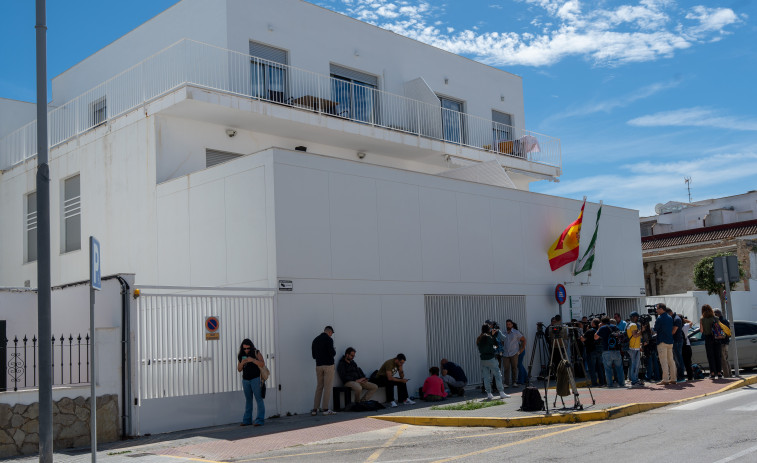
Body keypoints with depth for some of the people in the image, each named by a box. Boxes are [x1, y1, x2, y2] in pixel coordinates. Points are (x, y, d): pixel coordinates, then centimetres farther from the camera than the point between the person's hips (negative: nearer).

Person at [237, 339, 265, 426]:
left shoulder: (256, 353, -2)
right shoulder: (241, 356, 10)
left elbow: (263, 364, -11)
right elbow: (239, 369, 11)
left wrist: (253, 360, -23)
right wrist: (242, 363, -10)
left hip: (256, 379, -5)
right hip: (245, 380, 5)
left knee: (258, 399, -7)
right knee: (248, 400, 10)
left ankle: (259, 420, -8)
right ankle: (247, 420, 14)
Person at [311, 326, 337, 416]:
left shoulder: (315, 340, 12)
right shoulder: (328, 339, -9)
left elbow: (314, 356, 13)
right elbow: (332, 353, -17)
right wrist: (334, 351, 4)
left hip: (318, 366, 6)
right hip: (328, 365, -6)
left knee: (319, 387, 11)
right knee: (327, 387, -1)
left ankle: (314, 409, 8)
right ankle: (325, 409, -2)